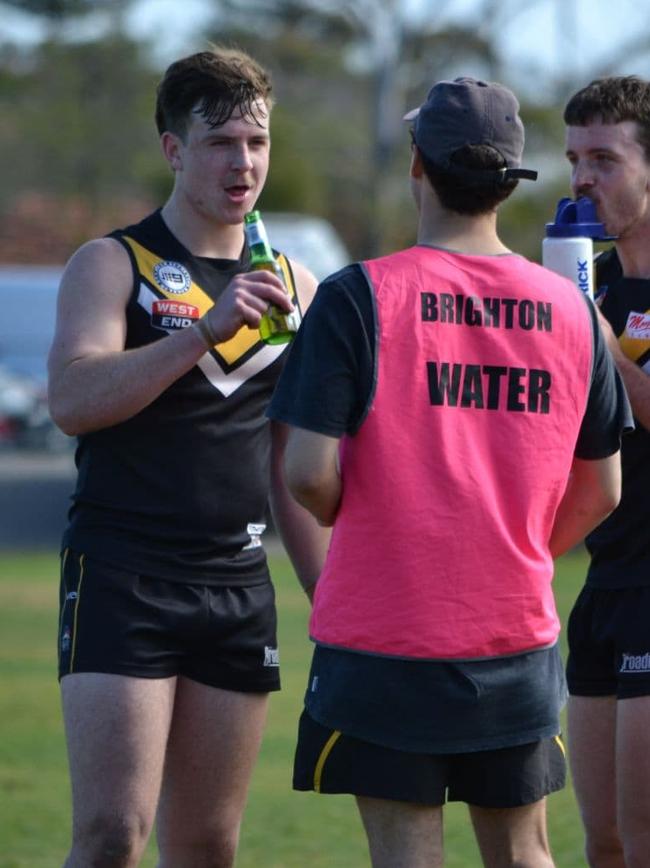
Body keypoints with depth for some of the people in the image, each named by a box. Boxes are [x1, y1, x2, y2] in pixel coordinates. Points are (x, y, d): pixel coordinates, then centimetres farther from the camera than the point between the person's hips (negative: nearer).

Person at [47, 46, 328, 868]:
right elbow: (72, 399, -18)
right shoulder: (111, 265, 0)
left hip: (238, 585, 5)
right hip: (121, 576, -5)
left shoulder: (291, 283, 14)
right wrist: (205, 330, -24)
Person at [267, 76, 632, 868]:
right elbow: (600, 491, 8)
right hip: (518, 639, 4)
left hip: (383, 633, -4)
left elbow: (307, 474, -15)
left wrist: (348, 517, 8)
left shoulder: (357, 297, -9)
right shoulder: (569, 308, 3)